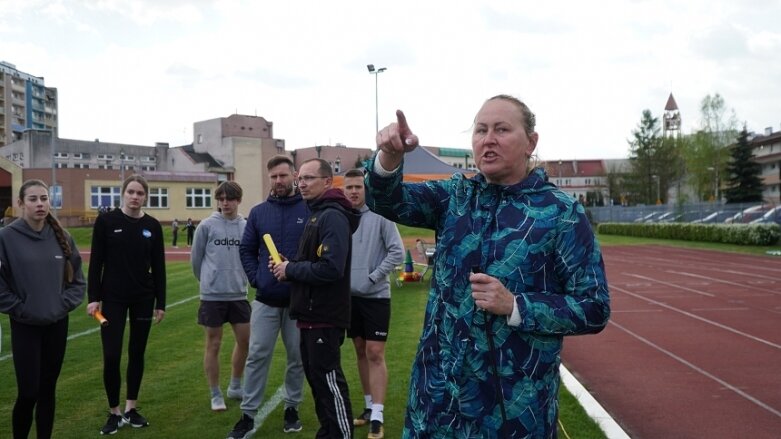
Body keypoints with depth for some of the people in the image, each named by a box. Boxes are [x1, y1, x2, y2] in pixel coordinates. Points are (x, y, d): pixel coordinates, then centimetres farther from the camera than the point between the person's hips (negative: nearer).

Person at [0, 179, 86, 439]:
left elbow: (78, 280, 8)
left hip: (57, 325, 3)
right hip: (25, 326, -3)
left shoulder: (62, 238, 1)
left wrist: (65, 304, -4)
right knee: (28, 392, -1)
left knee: (48, 389, 12)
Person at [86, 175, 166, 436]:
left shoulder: (153, 226, 1)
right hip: (112, 297, -2)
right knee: (111, 357, -5)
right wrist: (93, 297, -9)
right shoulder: (106, 221, -6)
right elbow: (95, 262, -4)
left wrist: (160, 303, 3)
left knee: (137, 353, 10)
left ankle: (131, 408, 24)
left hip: (143, 298, 2)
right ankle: (114, 412, 13)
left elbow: (159, 267, 4)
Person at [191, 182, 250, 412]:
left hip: (238, 294, 3)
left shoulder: (247, 226, 1)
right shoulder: (207, 225, -6)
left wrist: (241, 278, 9)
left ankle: (235, 386, 30)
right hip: (212, 295, -3)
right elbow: (196, 258, 2)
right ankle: (216, 395, 18)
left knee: (245, 340, 9)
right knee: (213, 344, 5)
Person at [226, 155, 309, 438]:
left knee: (298, 357, 11)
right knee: (257, 356, 5)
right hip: (266, 300, 2)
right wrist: (256, 278, -2)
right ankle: (248, 414, 16)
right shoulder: (258, 212, 5)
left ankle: (292, 408, 28)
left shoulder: (310, 210, -4)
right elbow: (246, 250, 10)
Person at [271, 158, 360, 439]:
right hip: (312, 314, 10)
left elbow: (331, 268, -27)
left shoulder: (333, 216, -17)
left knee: (328, 379, -2)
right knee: (316, 376, 18)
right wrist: (288, 266, 2)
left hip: (324, 316, -10)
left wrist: (290, 270, -15)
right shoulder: (317, 214, 16)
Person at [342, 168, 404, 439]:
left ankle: (377, 416, -1)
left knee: (375, 354, -5)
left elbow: (397, 252, -11)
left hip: (376, 296, -5)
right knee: (361, 352, 13)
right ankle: (369, 406, 26)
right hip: (350, 296, 5)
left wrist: (373, 276, -13)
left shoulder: (380, 216, -8)